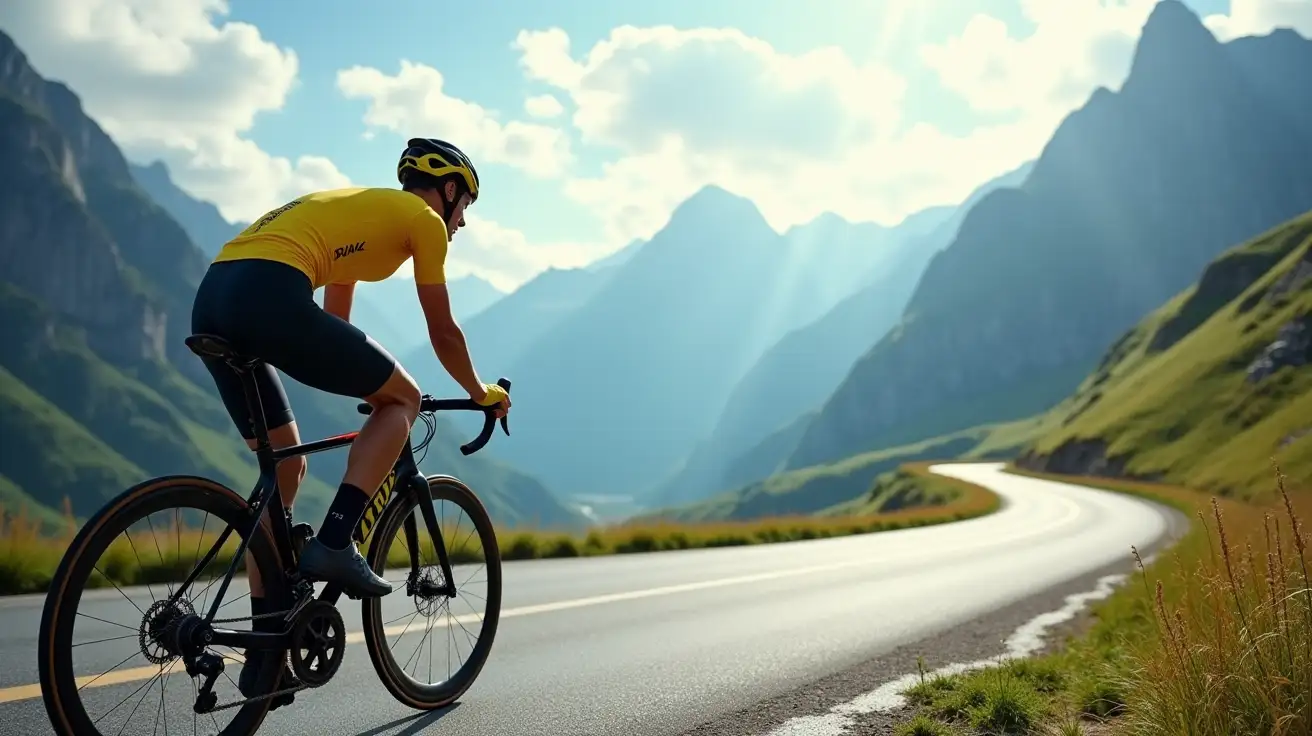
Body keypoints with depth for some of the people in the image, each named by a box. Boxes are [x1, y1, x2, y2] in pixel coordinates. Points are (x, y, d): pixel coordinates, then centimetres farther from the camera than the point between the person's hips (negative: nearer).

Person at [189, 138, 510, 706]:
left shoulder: (356, 208, 34)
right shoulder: (423, 218, 11)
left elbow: (334, 326, 39)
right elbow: (443, 332, 14)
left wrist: (367, 384, 50)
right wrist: (481, 393, 30)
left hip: (210, 302, 9)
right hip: (269, 297, -9)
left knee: (285, 469, 17)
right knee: (403, 398, 9)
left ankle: (264, 652, 19)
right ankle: (333, 544, -3)